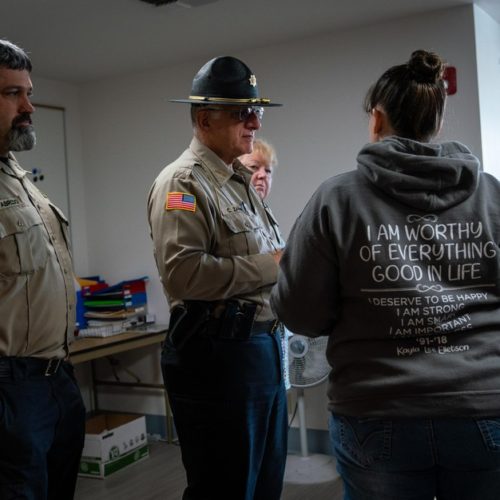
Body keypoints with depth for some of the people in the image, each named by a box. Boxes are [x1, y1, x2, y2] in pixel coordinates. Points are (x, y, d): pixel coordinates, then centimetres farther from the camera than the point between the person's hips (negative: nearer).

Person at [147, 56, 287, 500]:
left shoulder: (241, 181, 17)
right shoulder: (183, 182, -13)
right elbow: (183, 274, -26)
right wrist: (271, 264, -19)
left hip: (263, 345, 9)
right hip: (216, 354, -9)